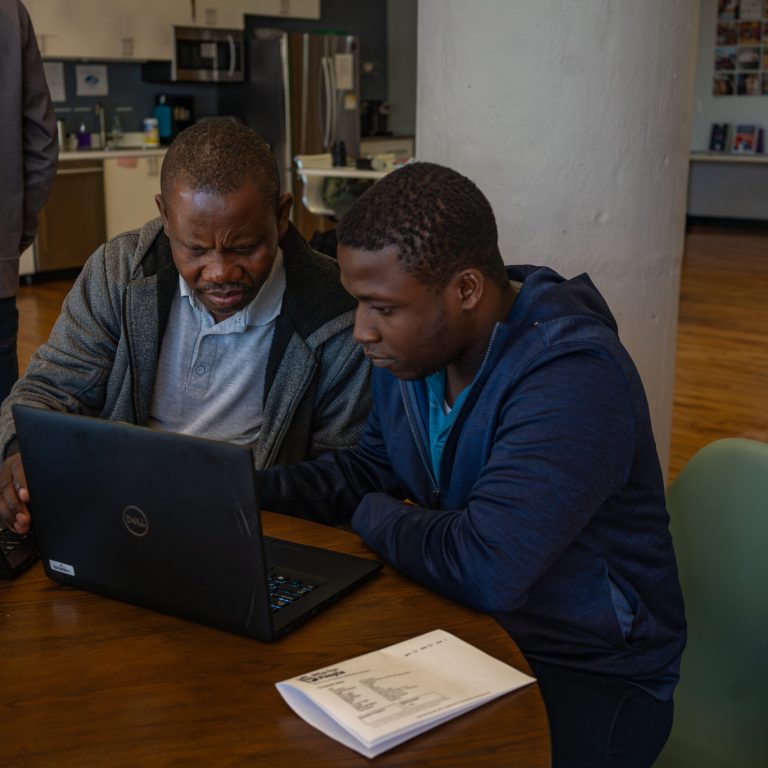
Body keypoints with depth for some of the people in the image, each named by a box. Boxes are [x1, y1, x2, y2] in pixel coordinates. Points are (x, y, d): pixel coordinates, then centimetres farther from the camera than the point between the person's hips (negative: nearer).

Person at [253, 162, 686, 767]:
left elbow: (484, 569, -35)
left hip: (588, 674, -7)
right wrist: (245, 491, -5)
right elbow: (371, 467, 11)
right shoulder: (414, 346, -1)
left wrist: (371, 517, -16)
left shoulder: (574, 378, -29)